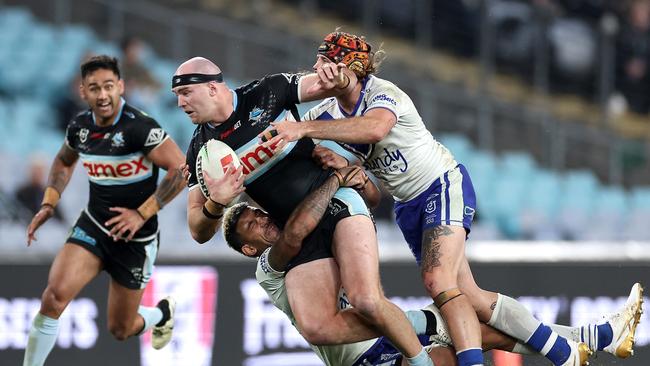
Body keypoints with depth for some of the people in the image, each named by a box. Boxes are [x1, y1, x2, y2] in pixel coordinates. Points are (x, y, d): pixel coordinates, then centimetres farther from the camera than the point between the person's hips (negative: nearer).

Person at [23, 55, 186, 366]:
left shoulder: (139, 127, -22)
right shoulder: (79, 127, -3)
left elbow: (183, 170, -24)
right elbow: (64, 161, 20)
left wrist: (142, 214, -23)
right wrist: (48, 204, 8)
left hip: (135, 239, -4)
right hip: (92, 227, 4)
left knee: (120, 330, 11)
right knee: (55, 294, -23)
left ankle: (161, 314, 46)